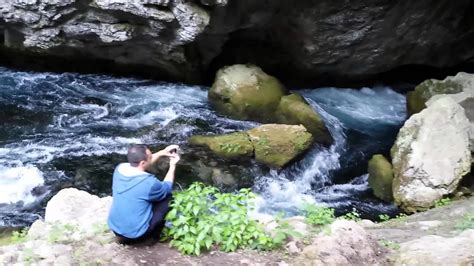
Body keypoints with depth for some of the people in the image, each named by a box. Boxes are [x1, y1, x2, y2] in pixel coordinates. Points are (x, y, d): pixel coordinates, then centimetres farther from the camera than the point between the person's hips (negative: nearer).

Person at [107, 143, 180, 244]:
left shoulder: (119, 168, -7)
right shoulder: (149, 182, -25)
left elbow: (141, 163, 14)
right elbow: (167, 188, -2)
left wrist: (162, 153, 9)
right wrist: (172, 166, 7)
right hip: (135, 233, -6)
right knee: (167, 197, 6)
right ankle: (156, 233, 20)